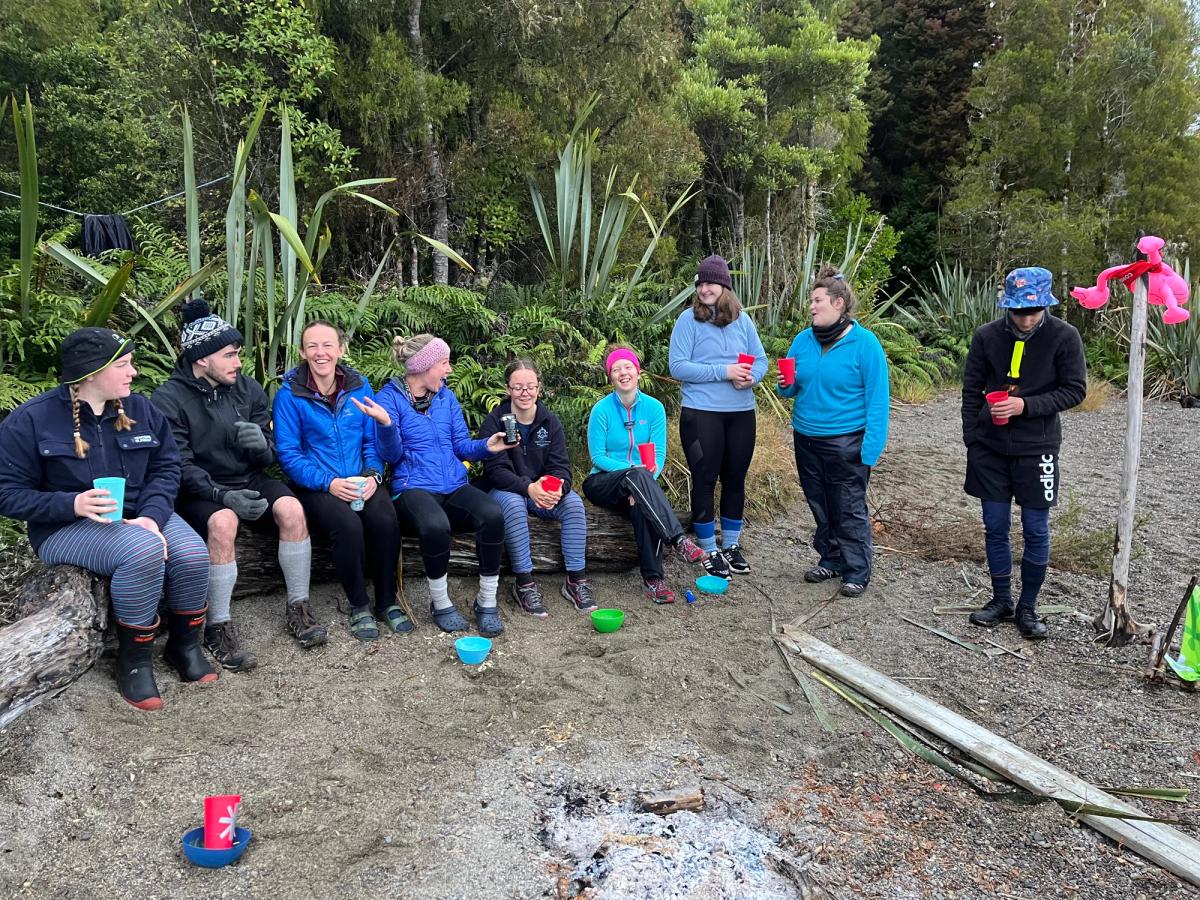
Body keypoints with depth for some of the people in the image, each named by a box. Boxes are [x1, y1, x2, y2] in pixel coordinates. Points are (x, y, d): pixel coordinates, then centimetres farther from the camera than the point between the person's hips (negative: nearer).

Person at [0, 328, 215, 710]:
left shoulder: (139, 409, 4)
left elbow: (166, 468, 1)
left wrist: (151, 515, -18)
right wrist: (72, 504, -26)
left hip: (141, 514, 5)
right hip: (66, 526, -4)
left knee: (192, 554, -25)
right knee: (143, 551, -35)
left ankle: (185, 645, 2)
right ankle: (134, 660, -16)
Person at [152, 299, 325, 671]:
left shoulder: (249, 389, 4)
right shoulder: (168, 399, -9)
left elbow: (267, 456, 6)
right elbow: (180, 466, -15)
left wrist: (261, 444, -20)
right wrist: (222, 496, -31)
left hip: (248, 480, 4)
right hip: (200, 490, -4)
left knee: (291, 508, -25)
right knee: (223, 522, -35)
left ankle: (298, 608, -10)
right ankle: (219, 628, -20)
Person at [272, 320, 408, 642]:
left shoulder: (360, 386, 8)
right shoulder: (289, 395, -3)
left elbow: (373, 440, 10)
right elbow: (288, 454, -6)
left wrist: (373, 475, -9)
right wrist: (330, 482, -19)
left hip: (361, 482, 3)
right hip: (316, 487, -3)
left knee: (386, 520, -27)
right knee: (347, 524, -33)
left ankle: (387, 602, -6)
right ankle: (359, 606, -10)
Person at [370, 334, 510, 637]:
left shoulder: (447, 396, 15)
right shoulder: (390, 397, 0)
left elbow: (461, 446, 14)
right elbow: (392, 455, -6)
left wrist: (486, 446, -6)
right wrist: (385, 424, -25)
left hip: (455, 486, 5)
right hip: (414, 488, -4)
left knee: (493, 515, -28)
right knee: (435, 526, -38)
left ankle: (487, 601, -12)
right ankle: (440, 603, -12)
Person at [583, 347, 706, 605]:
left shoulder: (654, 407, 3)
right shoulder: (602, 409, -6)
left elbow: (659, 454, -1)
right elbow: (597, 456, -8)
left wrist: (648, 478, -21)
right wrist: (633, 470, -22)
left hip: (640, 483, 2)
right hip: (604, 482, -2)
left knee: (641, 507, -35)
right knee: (637, 475, -36)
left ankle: (652, 579, -36)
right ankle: (678, 540, -45)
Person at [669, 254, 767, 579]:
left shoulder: (743, 320, 5)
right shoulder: (688, 319, -6)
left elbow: (761, 360, 8)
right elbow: (677, 366, -12)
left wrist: (751, 377, -15)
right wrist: (723, 372, -19)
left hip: (741, 413, 4)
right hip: (702, 413, -4)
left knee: (735, 479, 13)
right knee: (705, 481, 4)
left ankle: (731, 545, 28)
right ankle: (709, 551, 18)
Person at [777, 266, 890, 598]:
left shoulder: (864, 343, -12)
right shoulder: (803, 340, 3)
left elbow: (877, 398, -12)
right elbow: (792, 389, 12)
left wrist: (872, 446, -18)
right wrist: (786, 385, -13)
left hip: (846, 442, -6)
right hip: (807, 439, 6)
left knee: (849, 509, 1)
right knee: (819, 505, 16)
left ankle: (857, 571, 15)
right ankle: (831, 559, 32)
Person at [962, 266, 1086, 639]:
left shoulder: (1064, 337, -9)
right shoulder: (986, 336, -3)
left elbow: (1075, 391, -5)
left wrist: (1026, 405, -18)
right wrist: (972, 441, 2)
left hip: (1037, 450, -2)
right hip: (990, 449, 2)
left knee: (1036, 531, 4)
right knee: (995, 528, 9)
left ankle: (1027, 607, 19)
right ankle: (1001, 600, 24)